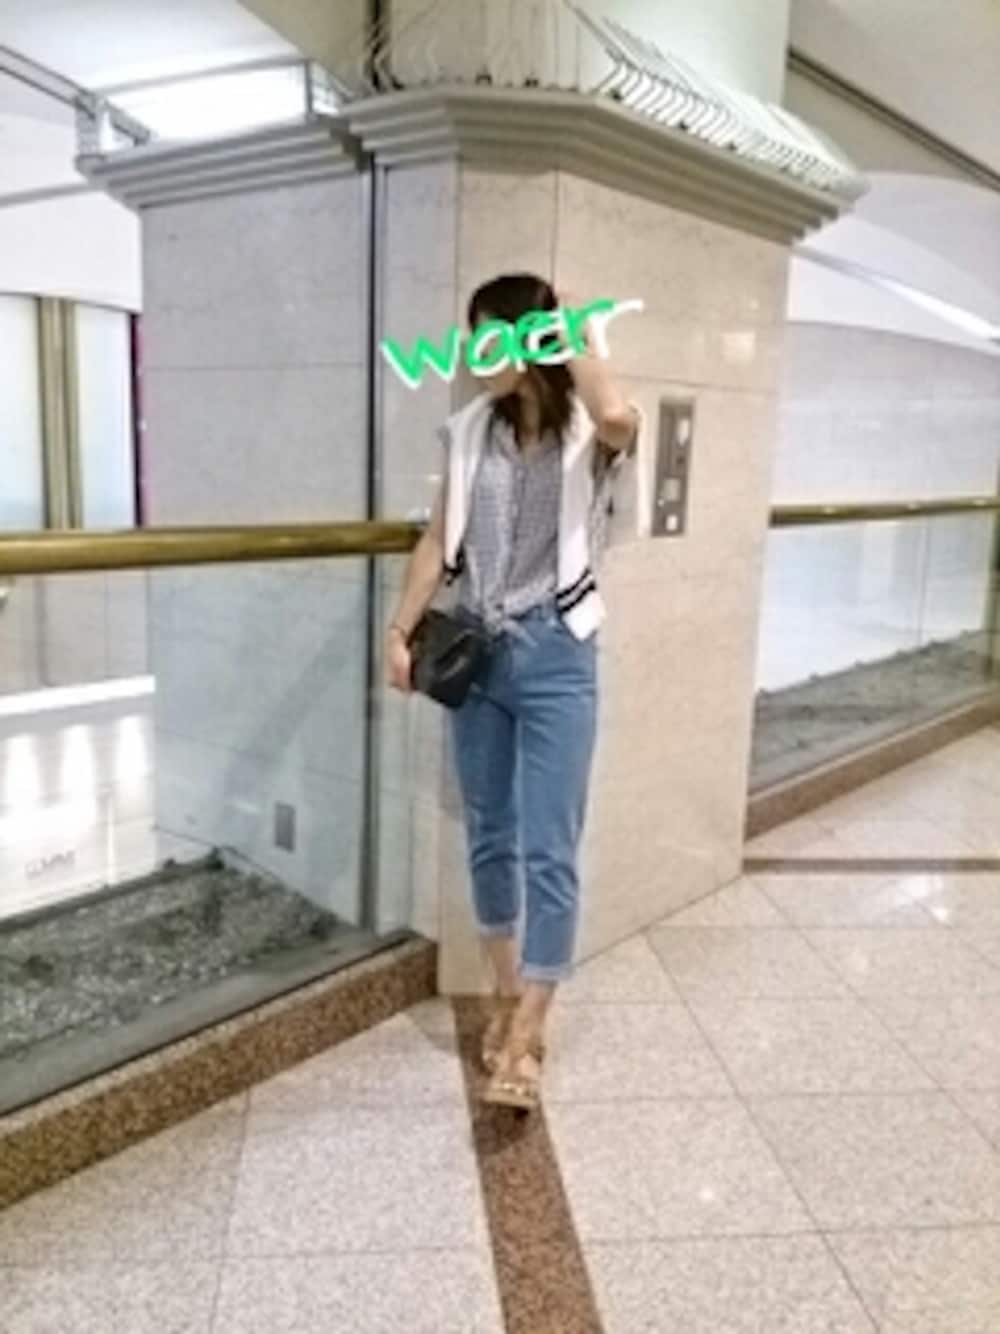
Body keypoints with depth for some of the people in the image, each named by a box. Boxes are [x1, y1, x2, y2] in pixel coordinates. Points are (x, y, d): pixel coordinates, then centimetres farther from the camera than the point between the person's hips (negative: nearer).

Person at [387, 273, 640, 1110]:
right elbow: (440, 540, 10)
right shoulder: (471, 431, 7)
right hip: (477, 648, 5)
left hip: (555, 656, -5)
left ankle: (525, 1040, 7)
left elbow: (619, 418, -33)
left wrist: (571, 342, -15)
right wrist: (401, 632, 6)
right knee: (489, 837, 14)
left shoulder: (586, 436, -7)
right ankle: (506, 995, 32)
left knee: (549, 850, -3)